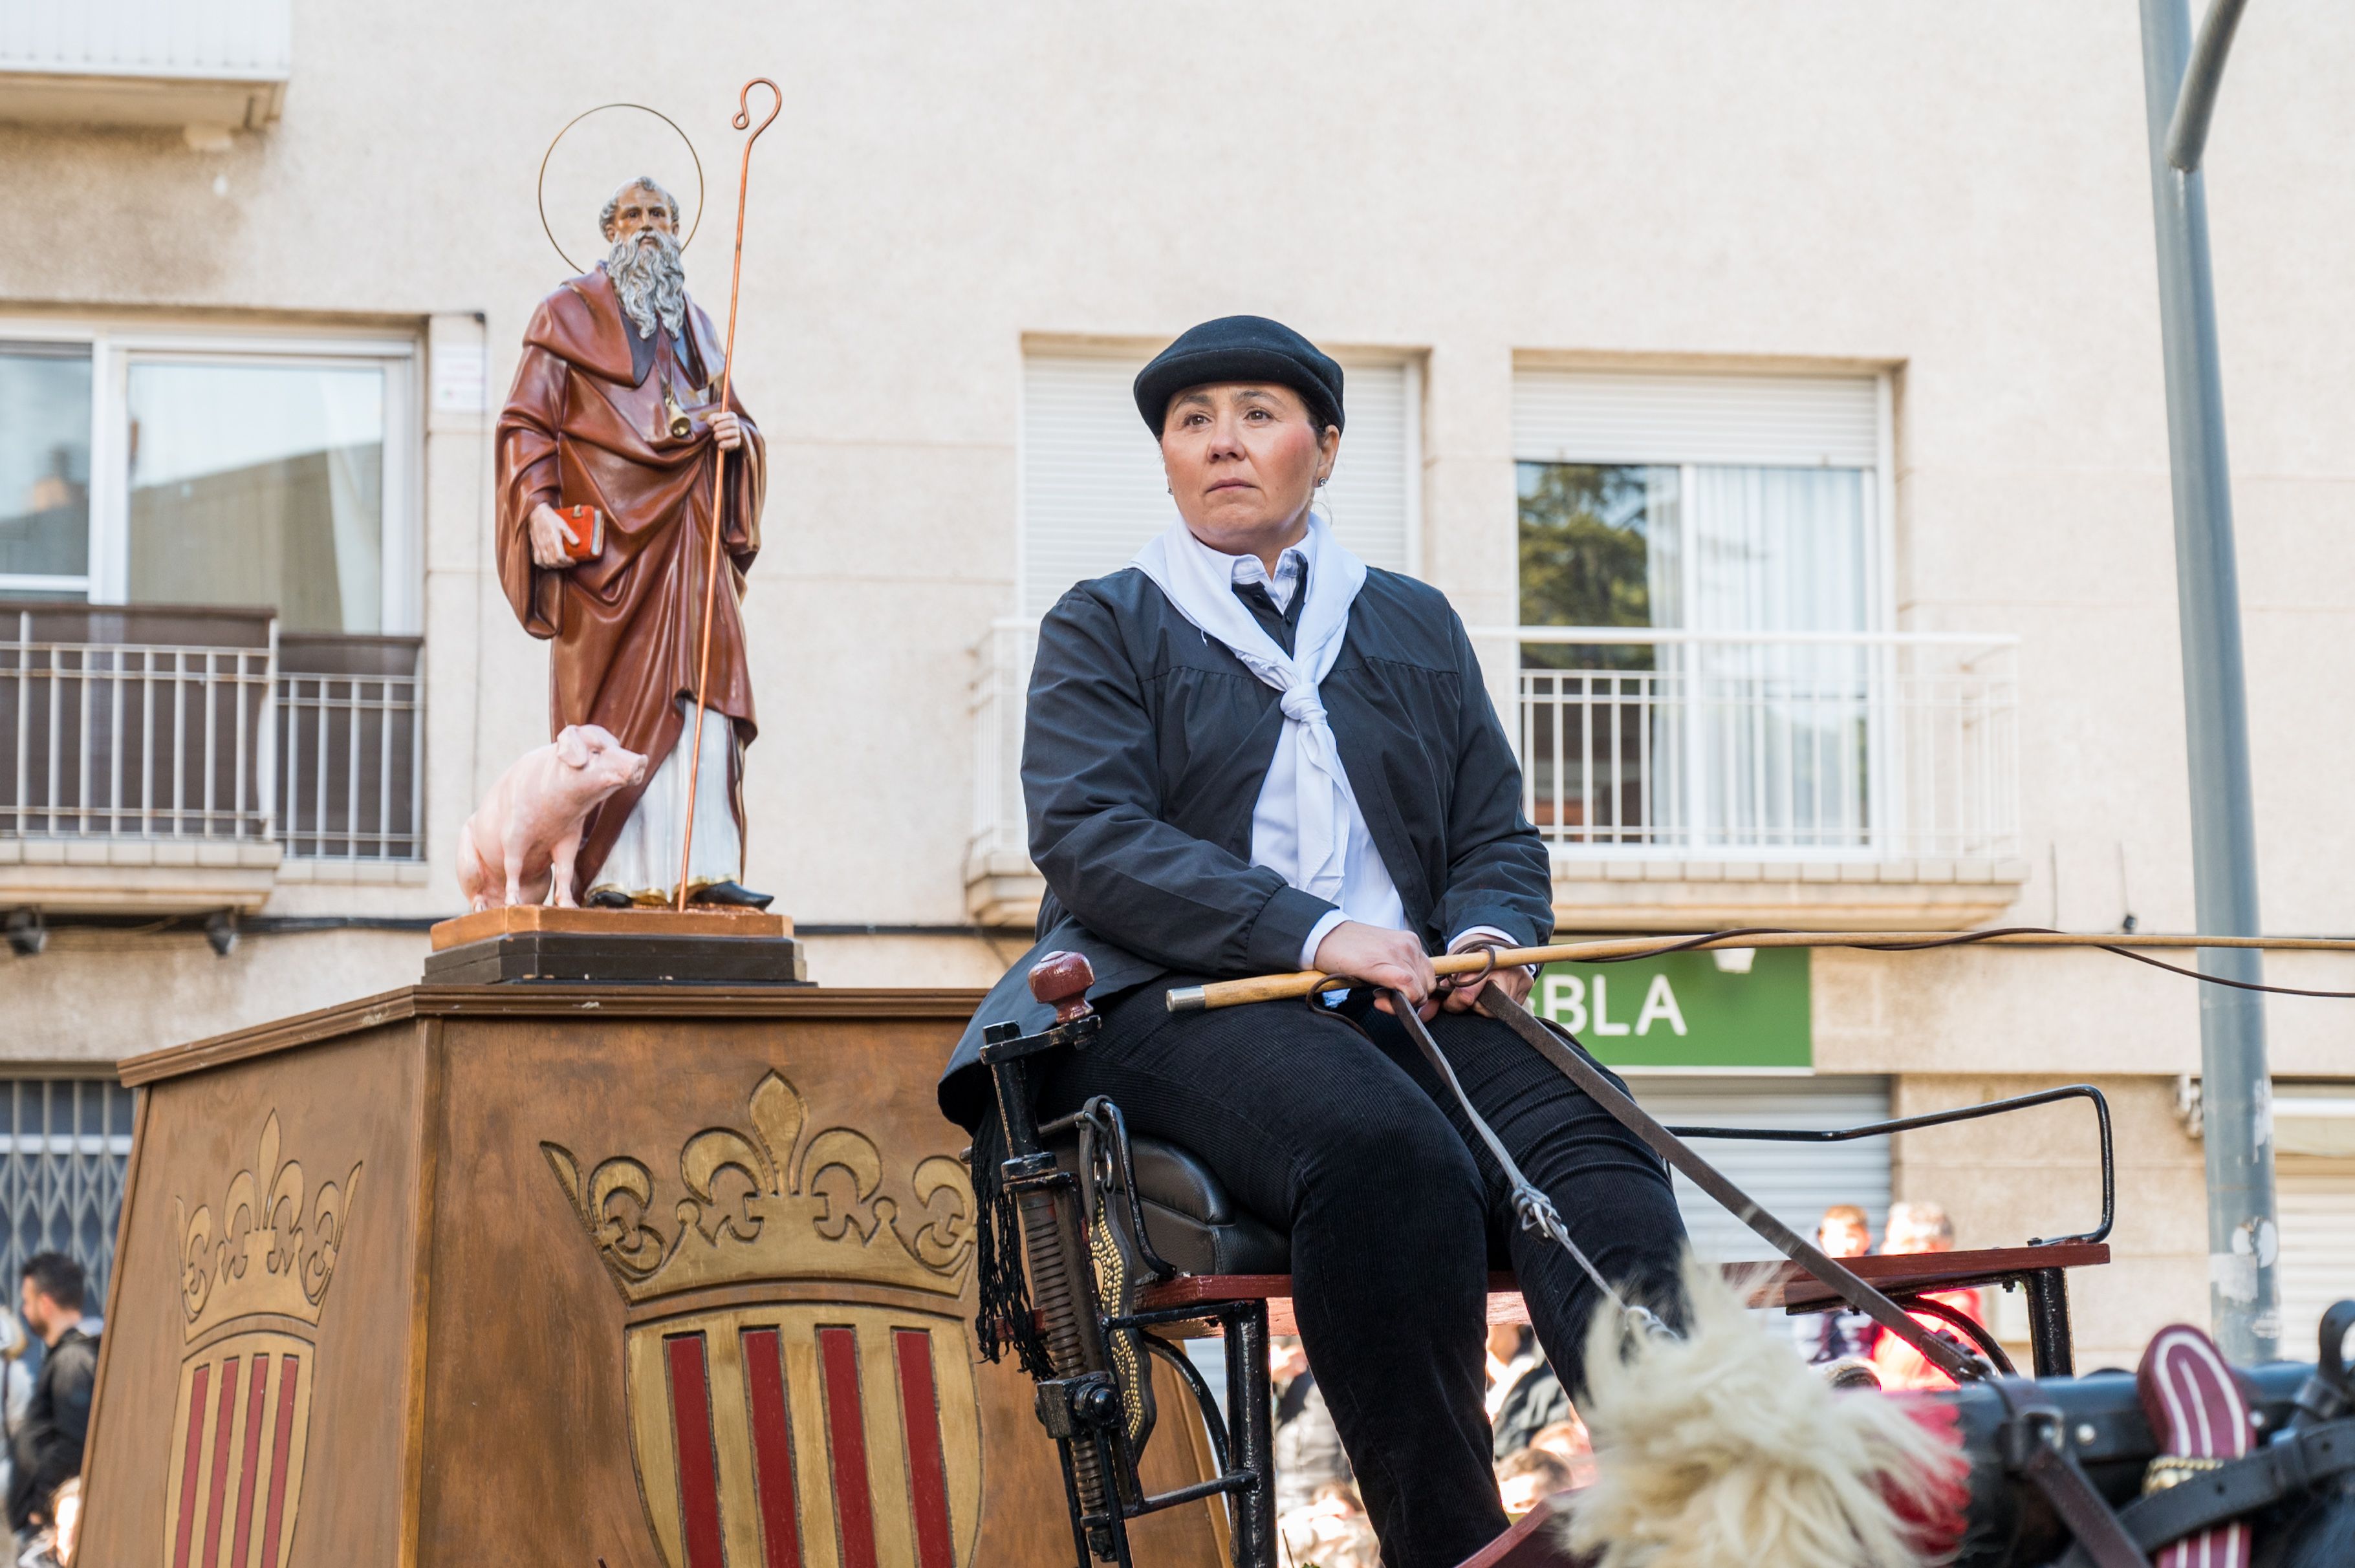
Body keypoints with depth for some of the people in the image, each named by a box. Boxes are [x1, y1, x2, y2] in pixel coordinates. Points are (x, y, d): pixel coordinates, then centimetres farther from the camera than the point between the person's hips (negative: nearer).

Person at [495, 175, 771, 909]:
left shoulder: (695, 325, 23)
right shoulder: (569, 314, 8)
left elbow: (736, 421, 26)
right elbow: (526, 423, 0)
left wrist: (736, 434, 1)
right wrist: (537, 507, -14)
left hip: (689, 538, 4)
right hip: (609, 538, -4)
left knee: (704, 701, -5)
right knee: (615, 700, -8)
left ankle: (707, 867, -7)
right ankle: (610, 871, -8)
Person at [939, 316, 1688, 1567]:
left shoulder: (1414, 624, 26)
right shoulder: (1104, 626, 14)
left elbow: (1499, 838, 22)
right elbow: (1088, 842, -3)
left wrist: (1488, 936, -5)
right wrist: (1313, 932, -17)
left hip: (1401, 1004, 4)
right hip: (1176, 1000, -3)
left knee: (1594, 1153, -29)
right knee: (1390, 1155, -37)